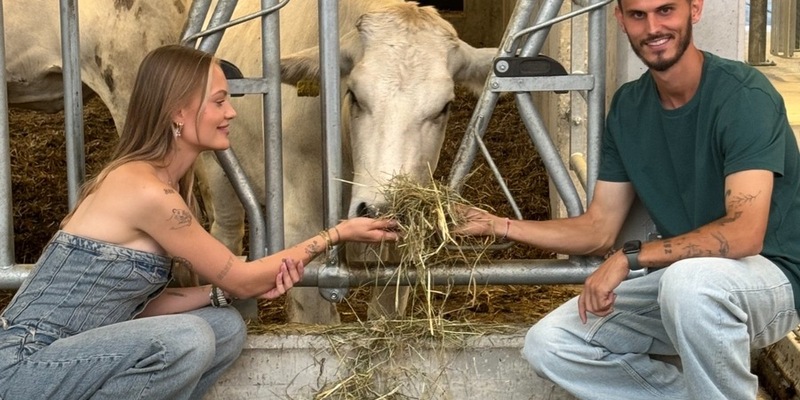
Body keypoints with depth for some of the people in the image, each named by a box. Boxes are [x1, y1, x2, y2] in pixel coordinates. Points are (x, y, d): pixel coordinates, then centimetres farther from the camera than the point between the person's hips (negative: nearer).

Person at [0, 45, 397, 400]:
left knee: (226, 327, 4)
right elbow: (239, 278, -9)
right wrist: (339, 233, -2)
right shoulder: (146, 190, -20)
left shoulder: (158, 179, 8)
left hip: (69, 356, 9)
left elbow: (142, 304, 7)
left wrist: (237, 288, -4)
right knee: (187, 340, -28)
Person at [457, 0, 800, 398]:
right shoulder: (628, 107, 2)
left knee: (689, 279, -40)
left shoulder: (744, 95, -18)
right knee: (546, 344, -8)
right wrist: (499, 226, 1)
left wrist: (630, 257, -26)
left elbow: (743, 234, -28)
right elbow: (600, 228, 7)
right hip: (676, 279, 6)